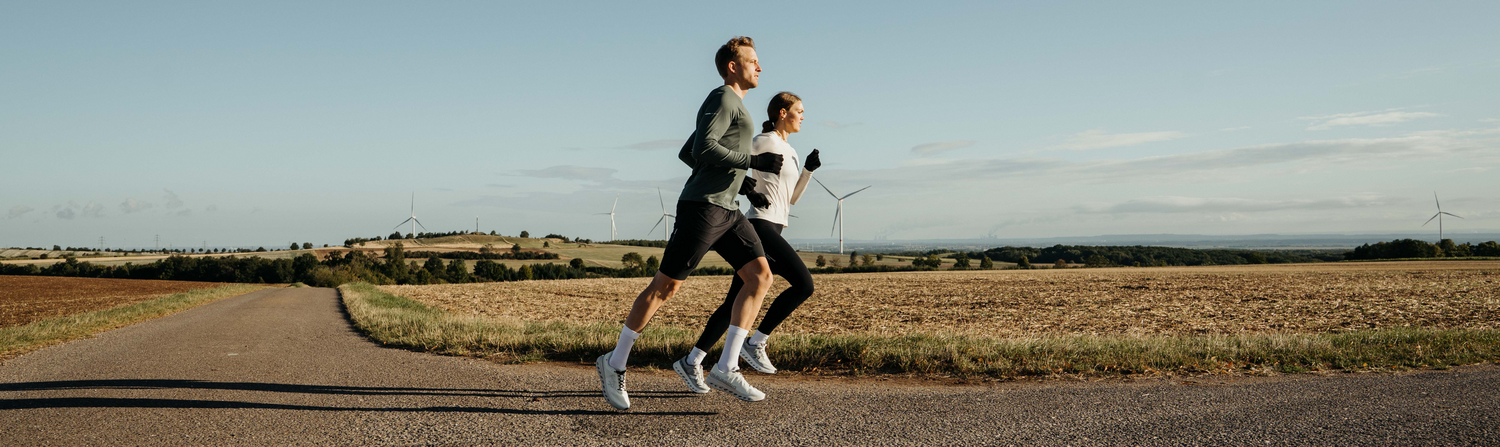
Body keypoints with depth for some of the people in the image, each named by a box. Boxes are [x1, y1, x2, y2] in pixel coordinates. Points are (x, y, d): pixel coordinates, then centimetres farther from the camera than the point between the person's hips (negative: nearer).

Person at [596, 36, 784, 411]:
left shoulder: (733, 104, 23)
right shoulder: (722, 98, -6)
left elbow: (687, 152, 27)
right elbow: (703, 148, -20)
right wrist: (753, 162, -19)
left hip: (726, 210, 9)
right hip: (701, 207, -9)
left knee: (761, 274, -4)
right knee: (666, 285, -5)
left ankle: (726, 368, -7)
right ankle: (615, 363, 8)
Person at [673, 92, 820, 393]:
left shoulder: (790, 152, 23)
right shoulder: (764, 142, -4)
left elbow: (792, 198, 23)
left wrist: (809, 170, 11)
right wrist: (745, 188, -16)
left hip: (770, 232, 9)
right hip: (761, 226, -9)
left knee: (737, 301, 5)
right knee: (804, 284, -15)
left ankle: (692, 362, 6)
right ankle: (755, 343, -7)